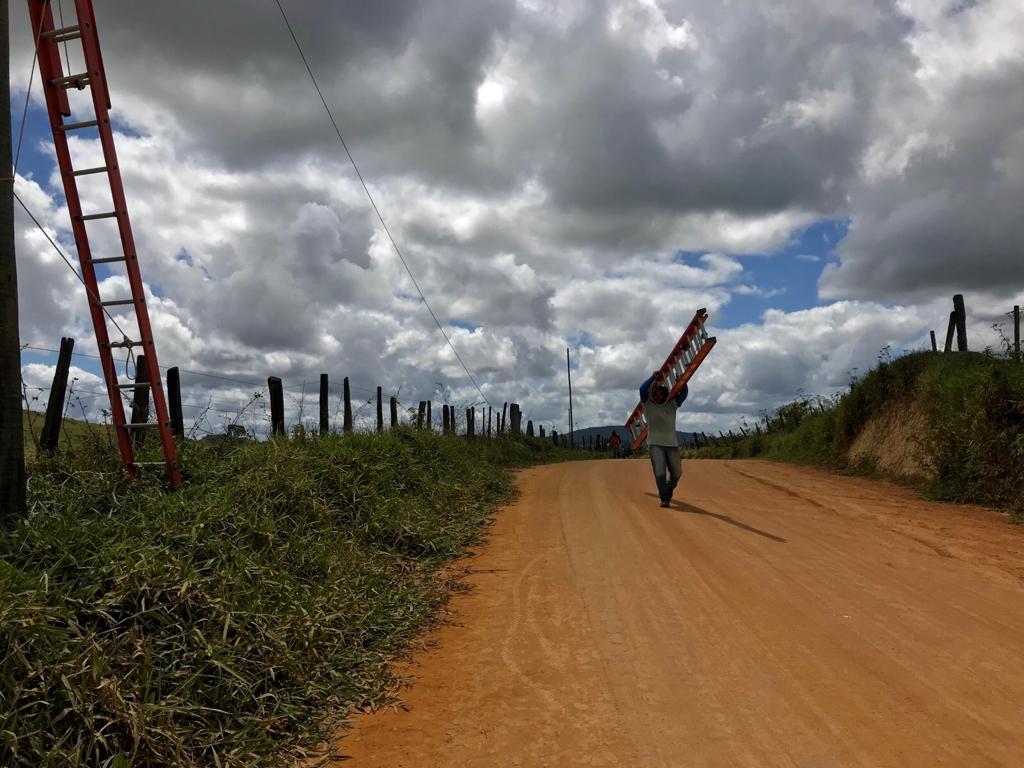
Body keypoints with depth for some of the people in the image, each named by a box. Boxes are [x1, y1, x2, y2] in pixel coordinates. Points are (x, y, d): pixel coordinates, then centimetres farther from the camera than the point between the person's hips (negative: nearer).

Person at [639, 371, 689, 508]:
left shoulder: (672, 404, 11)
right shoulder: (648, 404, 5)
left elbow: (684, 392, 1)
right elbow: (642, 389, -11)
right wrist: (654, 377, -19)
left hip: (672, 443, 3)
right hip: (655, 444, -3)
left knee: (676, 473, 8)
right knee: (660, 473, -15)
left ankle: (668, 490, 36)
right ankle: (664, 499, -10)